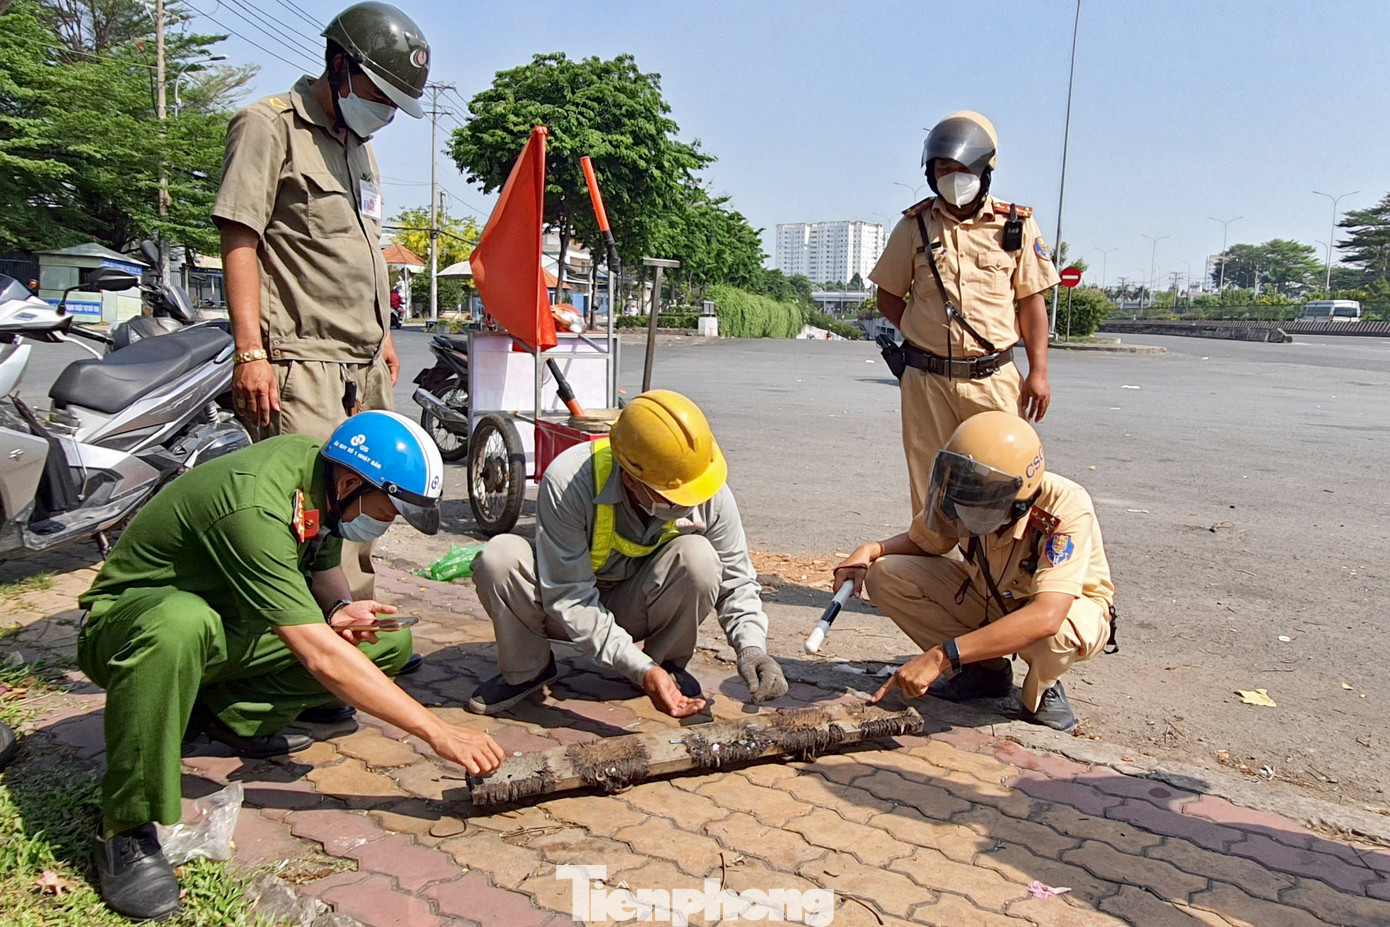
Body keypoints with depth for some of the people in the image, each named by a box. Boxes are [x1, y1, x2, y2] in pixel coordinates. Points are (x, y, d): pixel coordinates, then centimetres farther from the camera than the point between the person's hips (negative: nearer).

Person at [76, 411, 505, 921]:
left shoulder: (316, 461, -9)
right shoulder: (254, 508, -34)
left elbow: (323, 565, 9)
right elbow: (320, 658, -38)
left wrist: (339, 608, -15)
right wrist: (437, 732, -37)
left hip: (227, 621, 7)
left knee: (391, 643, -8)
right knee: (181, 625, -44)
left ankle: (226, 713, 1)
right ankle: (127, 831, -27)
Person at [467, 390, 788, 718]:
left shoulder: (712, 495, -22)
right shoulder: (568, 481, -33)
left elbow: (735, 580, -9)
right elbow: (568, 598, -30)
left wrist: (752, 647, -27)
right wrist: (641, 671, -36)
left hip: (636, 608, 2)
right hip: (572, 609, -1)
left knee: (698, 558, -30)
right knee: (501, 556, -32)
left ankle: (668, 663, -1)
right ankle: (526, 670, -4)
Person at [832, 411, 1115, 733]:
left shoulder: (1066, 510, -37)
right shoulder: (965, 495, -22)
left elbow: (1046, 617, -48)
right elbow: (920, 541, 0)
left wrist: (940, 656, -50)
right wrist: (870, 550, -23)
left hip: (1074, 608, -4)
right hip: (990, 598, 5)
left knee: (1052, 633, -42)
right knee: (885, 576, -16)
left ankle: (1043, 690, -4)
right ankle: (986, 669, 1)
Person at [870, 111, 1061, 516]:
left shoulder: (1017, 225, 4)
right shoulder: (915, 225, 6)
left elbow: (1032, 301, 7)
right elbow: (888, 296, 13)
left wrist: (1038, 371, 0)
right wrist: (924, 334, -1)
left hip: (993, 379, -1)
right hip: (926, 380, 1)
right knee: (928, 488, 7)